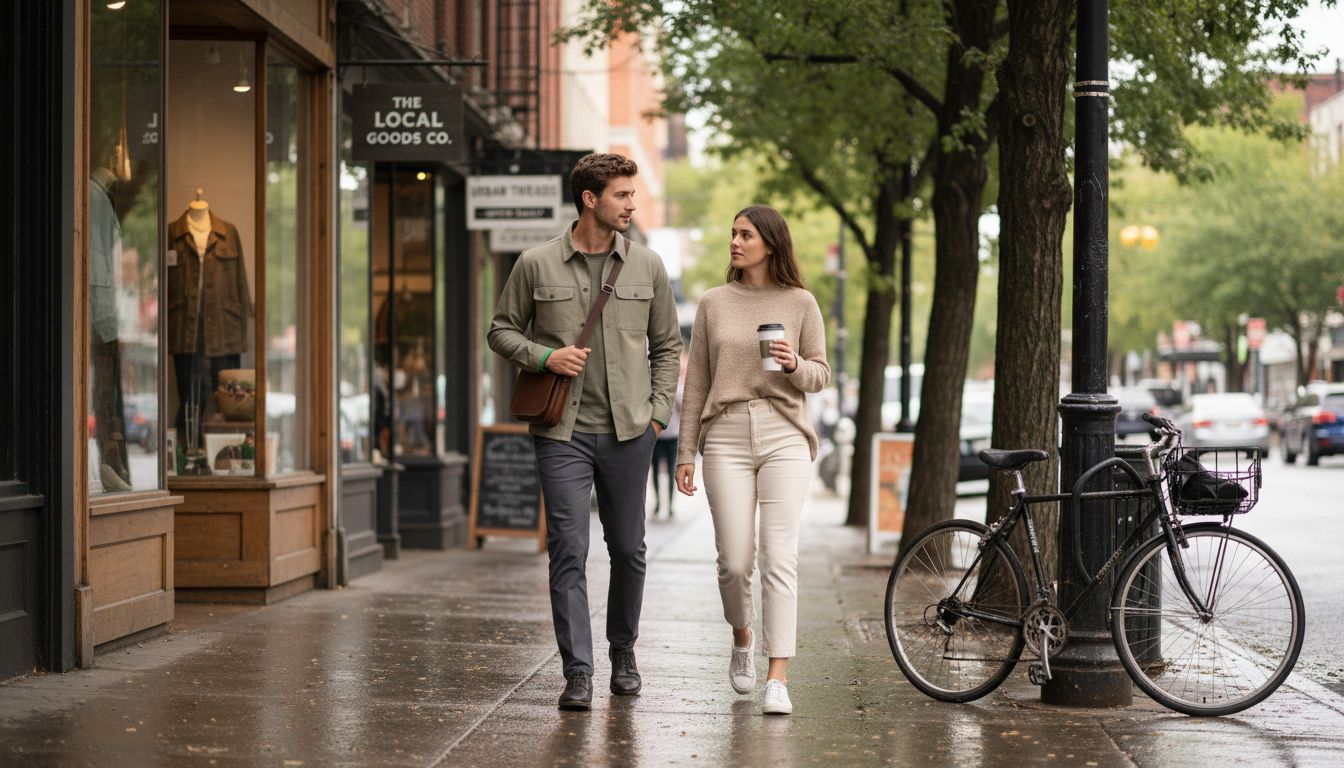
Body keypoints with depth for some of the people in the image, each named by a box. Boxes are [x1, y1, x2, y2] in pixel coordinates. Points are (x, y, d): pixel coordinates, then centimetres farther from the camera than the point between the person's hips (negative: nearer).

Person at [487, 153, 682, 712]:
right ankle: (578, 672, -4)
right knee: (568, 550, -7)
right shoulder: (537, 265, 0)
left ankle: (623, 653, 29)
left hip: (628, 433, 2)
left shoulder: (647, 266, 6)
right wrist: (544, 356, -9)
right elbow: (502, 330, 9)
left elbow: (667, 345, 13)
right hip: (563, 433, -2)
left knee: (628, 550, 10)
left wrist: (657, 413, 4)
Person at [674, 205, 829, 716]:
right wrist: (686, 452, 8)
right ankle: (742, 640, 29)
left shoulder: (800, 304, 6)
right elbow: (696, 383, 11)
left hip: (784, 437, -1)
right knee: (734, 562, -2)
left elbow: (820, 377, 8)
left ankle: (777, 679, -12)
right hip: (726, 437, 1)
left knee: (779, 558, -10)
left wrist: (795, 365, -14)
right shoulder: (714, 303, 9)